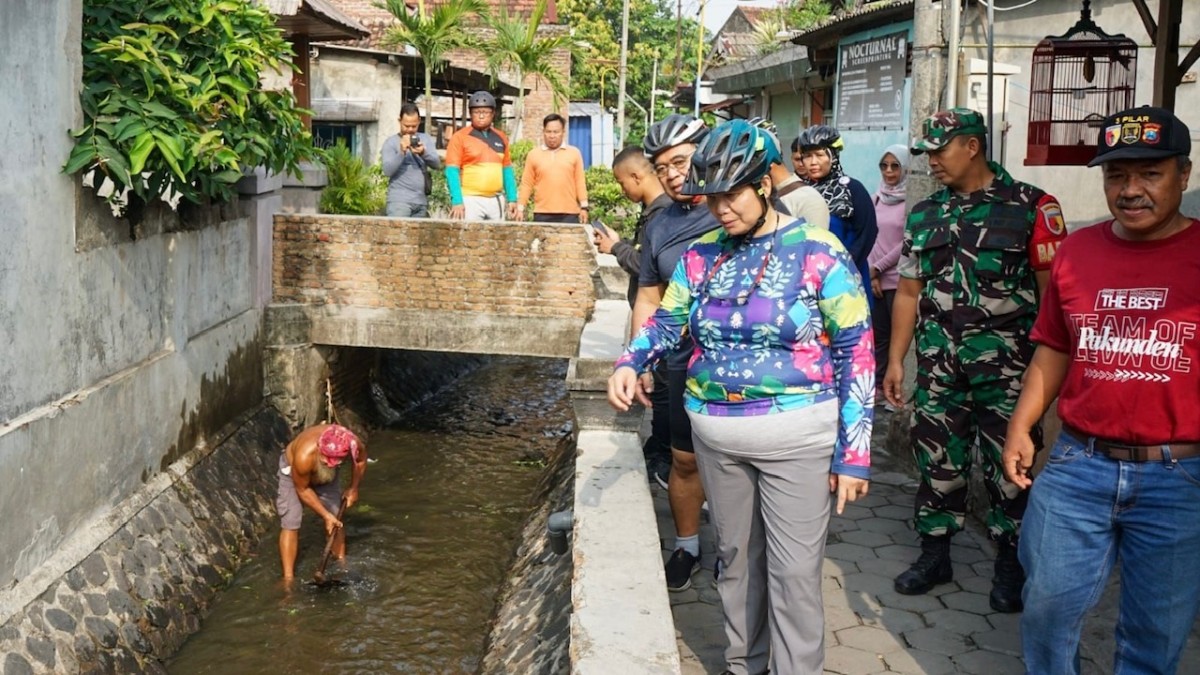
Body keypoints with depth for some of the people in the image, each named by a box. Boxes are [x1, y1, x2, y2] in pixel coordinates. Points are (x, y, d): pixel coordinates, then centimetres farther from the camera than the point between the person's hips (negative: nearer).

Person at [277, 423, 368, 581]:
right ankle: (288, 579, -8)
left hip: (325, 474, 4)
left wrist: (353, 489, -4)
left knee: (336, 519, 6)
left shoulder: (352, 444, -36)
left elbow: (361, 458, -7)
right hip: (293, 472, -4)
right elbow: (302, 490, -25)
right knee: (290, 524, -11)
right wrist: (325, 515, -20)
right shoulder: (305, 455, -45)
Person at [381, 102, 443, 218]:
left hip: (421, 201, 4)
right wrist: (401, 152, -21)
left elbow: (437, 164, 1)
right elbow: (387, 170, -9)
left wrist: (423, 153, -18)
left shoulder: (426, 139, 13)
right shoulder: (391, 142, 2)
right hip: (399, 200, -4)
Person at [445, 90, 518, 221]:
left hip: (496, 201, 5)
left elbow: (507, 170, 17)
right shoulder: (460, 137, -2)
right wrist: (457, 201, -16)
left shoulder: (500, 138, 13)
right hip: (470, 200, -5)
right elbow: (452, 171, -7)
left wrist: (512, 199, 10)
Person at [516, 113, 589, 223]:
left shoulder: (574, 153, 7)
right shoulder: (533, 154, 7)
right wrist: (520, 208, 3)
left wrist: (584, 207, 1)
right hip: (542, 214, 0)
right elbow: (527, 183, 8)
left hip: (569, 214, 0)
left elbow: (580, 182, 7)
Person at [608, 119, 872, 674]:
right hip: (715, 432, 5)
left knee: (794, 572, -1)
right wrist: (629, 362, -12)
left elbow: (856, 352, -8)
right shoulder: (702, 254, 5)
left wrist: (853, 453, -10)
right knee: (736, 559, 17)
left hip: (797, 435, -4)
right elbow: (667, 321, 11)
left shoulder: (818, 252, -9)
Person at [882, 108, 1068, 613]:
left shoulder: (1031, 206, -4)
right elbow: (909, 292, 14)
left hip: (1007, 362, -4)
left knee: (1008, 466, 2)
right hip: (939, 363, 4)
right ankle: (934, 554, 24)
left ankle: (1009, 566, 18)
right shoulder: (924, 214, 11)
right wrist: (895, 359, 11)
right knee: (936, 459, 9)